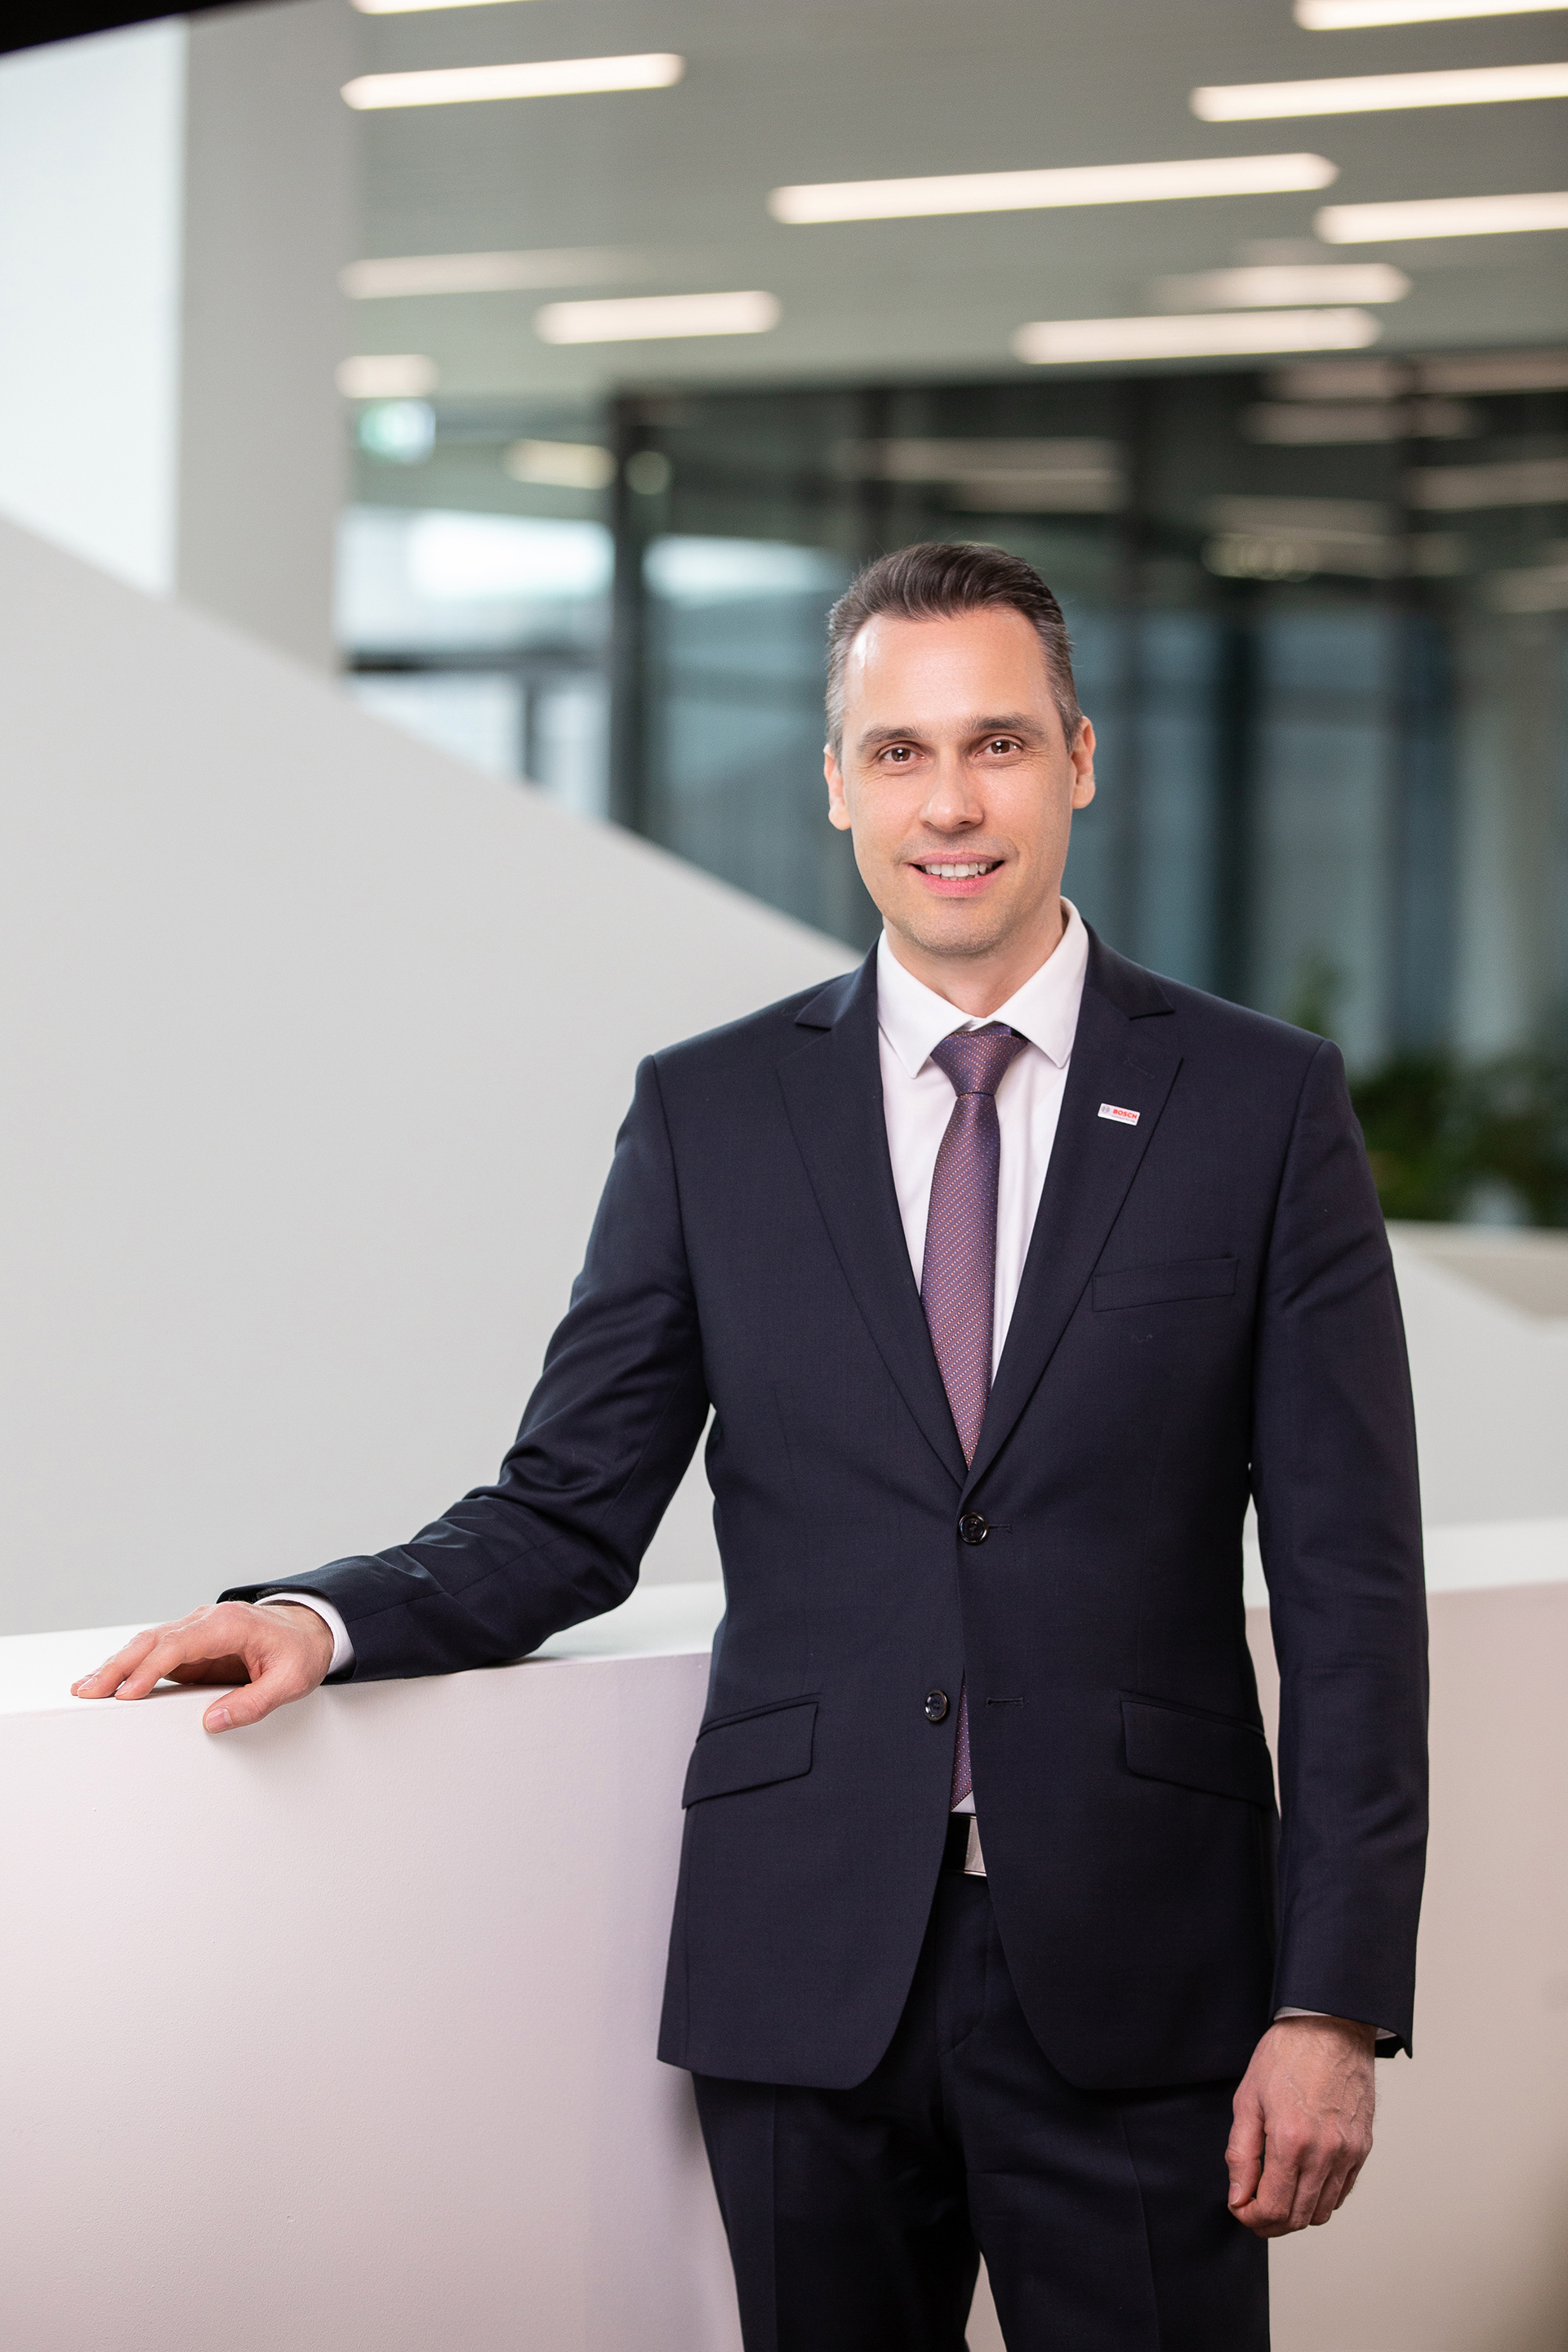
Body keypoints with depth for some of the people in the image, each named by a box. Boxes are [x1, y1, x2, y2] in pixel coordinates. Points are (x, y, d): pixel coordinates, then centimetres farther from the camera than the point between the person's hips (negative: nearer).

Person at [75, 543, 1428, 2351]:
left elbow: (1350, 1587, 0)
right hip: (809, 1976, 1)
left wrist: (1335, 2000, -6)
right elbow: (569, 1512, 9)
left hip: (1135, 1985, -1)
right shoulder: (711, 1115, 7)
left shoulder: (1264, 1105, 3)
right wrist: (325, 1621, -10)